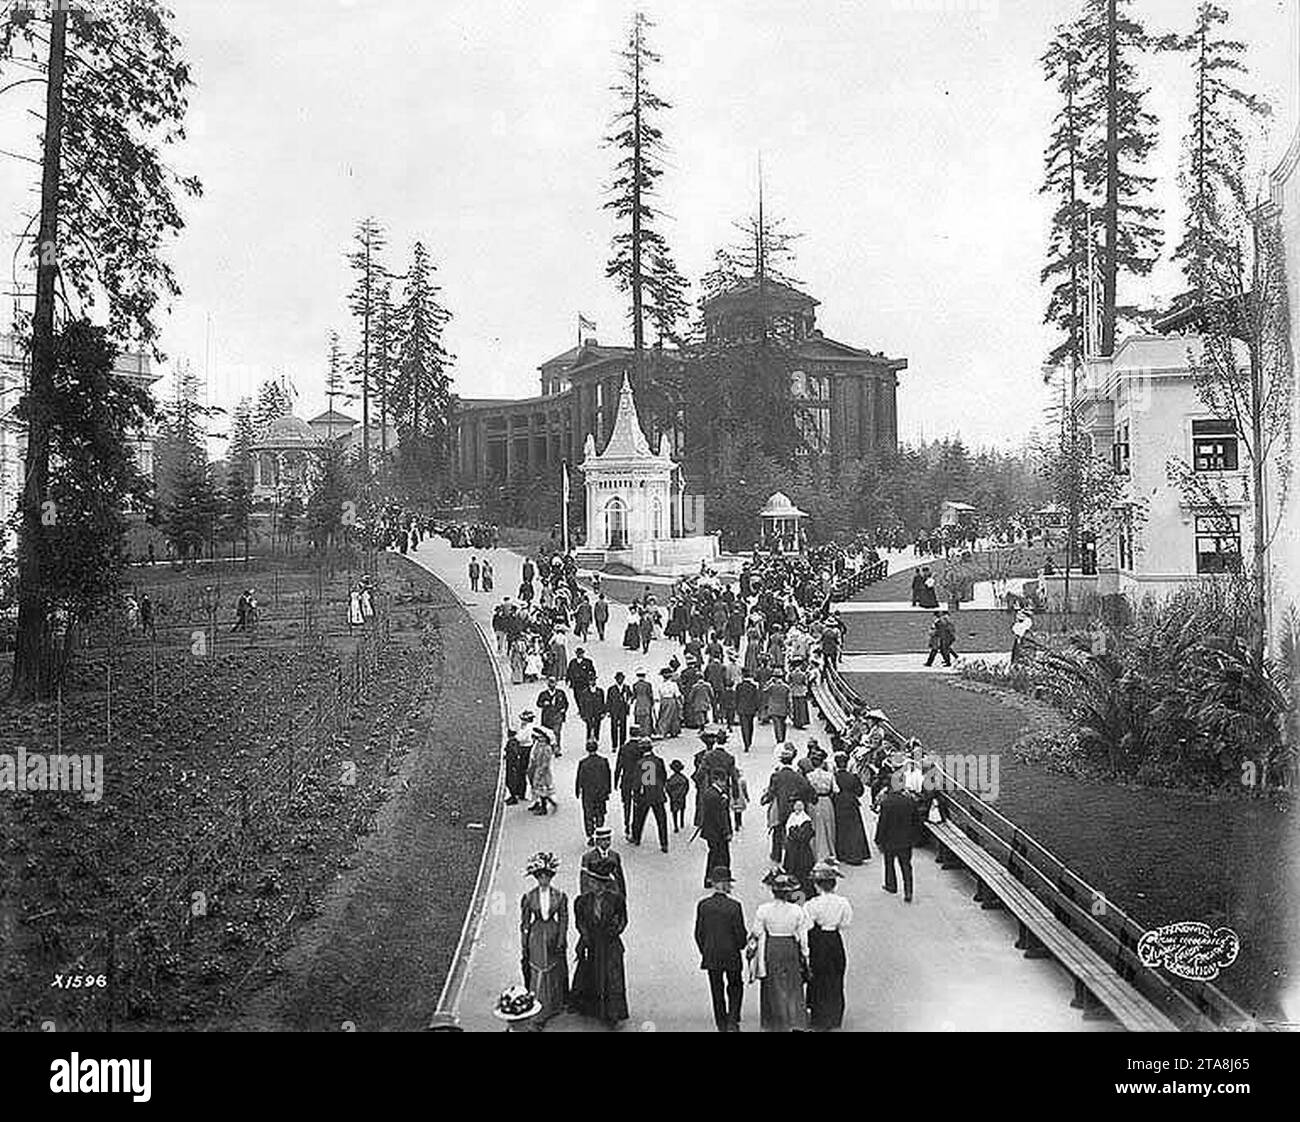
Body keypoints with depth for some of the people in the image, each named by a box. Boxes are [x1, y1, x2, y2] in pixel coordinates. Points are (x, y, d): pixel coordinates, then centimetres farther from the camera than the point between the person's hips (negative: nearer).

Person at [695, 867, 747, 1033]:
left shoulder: (702, 905, -6)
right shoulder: (734, 906, -15)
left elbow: (699, 933, 0)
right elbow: (740, 932, -11)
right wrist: (741, 946, 10)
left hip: (710, 956, 2)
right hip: (731, 955, -2)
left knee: (717, 990, 13)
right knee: (735, 987, 17)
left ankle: (722, 1026, 18)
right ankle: (732, 1021, 6)